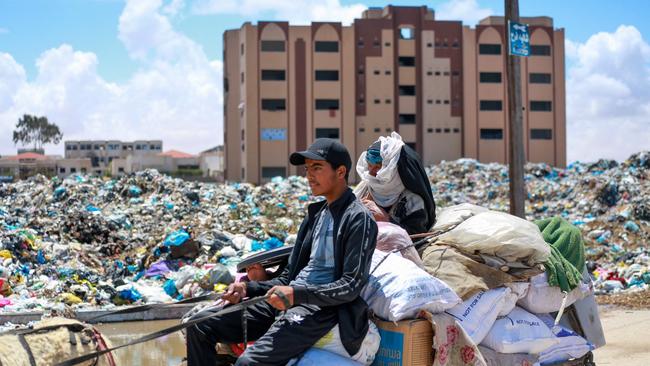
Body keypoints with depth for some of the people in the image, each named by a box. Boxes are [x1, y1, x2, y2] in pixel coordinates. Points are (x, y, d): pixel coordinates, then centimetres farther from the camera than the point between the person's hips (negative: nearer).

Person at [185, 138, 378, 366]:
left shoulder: (358, 219, -6)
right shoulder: (316, 214, 20)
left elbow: (351, 286, -15)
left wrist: (297, 294, -24)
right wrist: (248, 289, 6)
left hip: (321, 309, -9)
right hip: (288, 301, 9)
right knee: (200, 325, 0)